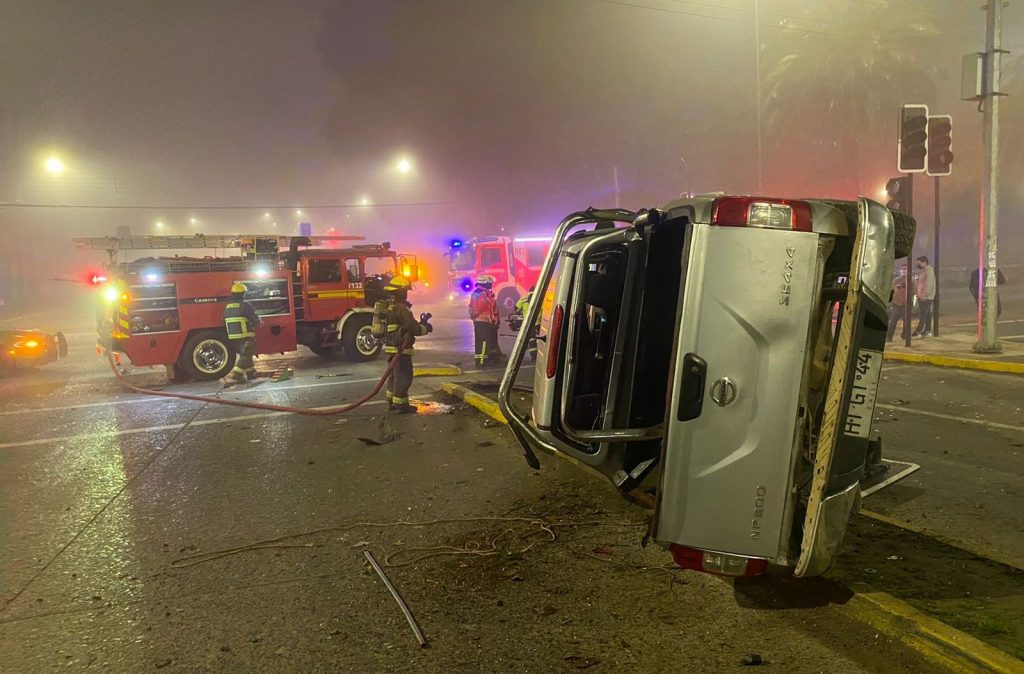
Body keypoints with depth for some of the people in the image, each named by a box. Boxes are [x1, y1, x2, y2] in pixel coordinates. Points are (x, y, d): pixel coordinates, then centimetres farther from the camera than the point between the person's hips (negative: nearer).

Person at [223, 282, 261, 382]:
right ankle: (236, 373, -15)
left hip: (232, 338, 7)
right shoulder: (245, 305, -12)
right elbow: (256, 320, -11)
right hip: (246, 337, -7)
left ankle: (251, 372, 26)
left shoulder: (227, 307, 7)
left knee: (242, 354, 20)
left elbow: (225, 324, 14)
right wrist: (253, 326, 10)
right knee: (245, 356, -2)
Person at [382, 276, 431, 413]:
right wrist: (426, 328, -2)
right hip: (400, 349, -10)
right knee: (403, 376, -3)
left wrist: (421, 323, 18)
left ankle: (392, 401, 27)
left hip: (390, 347, 10)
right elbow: (414, 328, -21)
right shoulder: (401, 308, -19)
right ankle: (401, 404, 1)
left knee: (394, 374, 19)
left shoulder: (388, 306, 12)